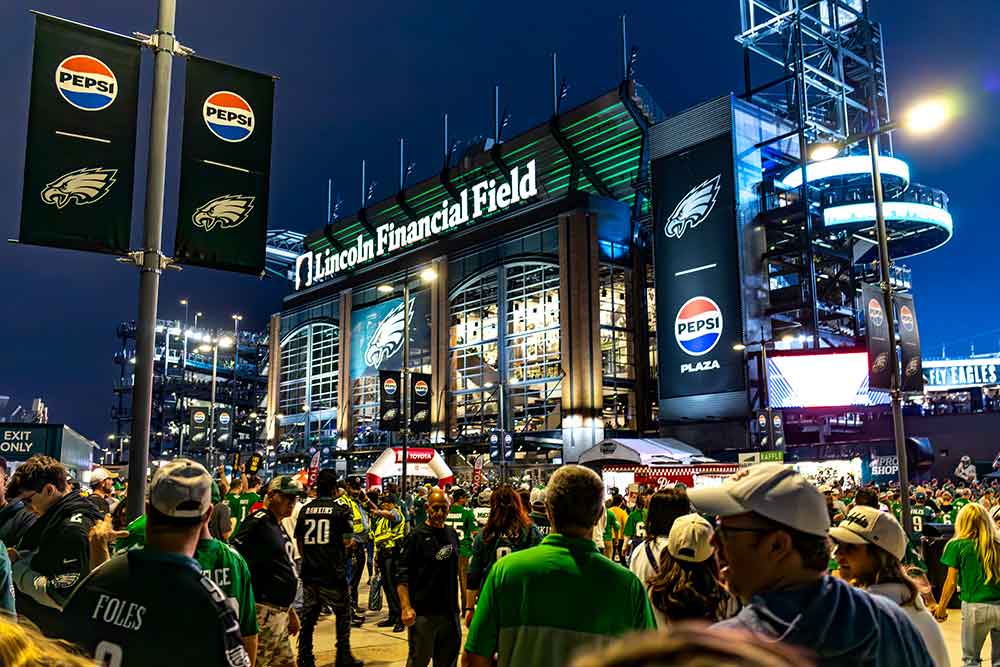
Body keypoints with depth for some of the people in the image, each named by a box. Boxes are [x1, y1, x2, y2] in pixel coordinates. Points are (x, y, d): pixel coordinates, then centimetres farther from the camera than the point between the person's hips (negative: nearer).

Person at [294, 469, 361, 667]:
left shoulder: (305, 510, 4)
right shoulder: (340, 510, -8)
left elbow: (299, 542, 10)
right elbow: (347, 541, -3)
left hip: (309, 572, 4)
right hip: (333, 573, -4)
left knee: (308, 617, 12)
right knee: (343, 615, 10)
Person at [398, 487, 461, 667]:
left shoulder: (452, 534, 9)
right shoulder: (417, 536, -7)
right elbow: (403, 576, -11)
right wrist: (406, 607, -21)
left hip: (450, 611, 5)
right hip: (423, 612, -5)